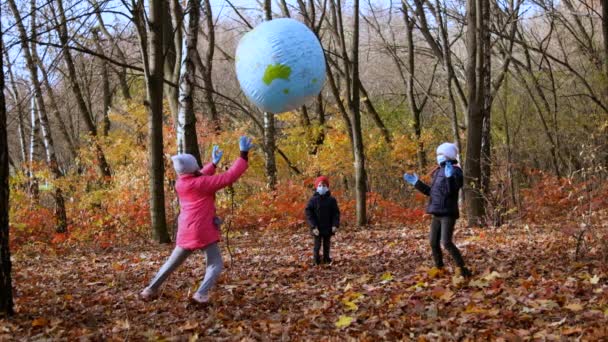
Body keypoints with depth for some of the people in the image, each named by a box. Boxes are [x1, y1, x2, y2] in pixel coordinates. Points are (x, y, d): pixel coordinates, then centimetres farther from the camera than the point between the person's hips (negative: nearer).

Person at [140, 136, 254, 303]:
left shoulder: (180, 184, 6)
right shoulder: (202, 183, -13)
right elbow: (229, 177, -15)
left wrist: (213, 163, 32)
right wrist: (243, 155, -11)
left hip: (185, 232, 7)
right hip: (202, 231, -7)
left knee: (172, 263, 20)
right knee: (216, 264, 1)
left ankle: (151, 290, 24)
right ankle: (201, 294, -17)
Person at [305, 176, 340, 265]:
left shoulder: (331, 200, 0)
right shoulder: (313, 200, -5)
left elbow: (336, 213, 1)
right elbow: (308, 214, -8)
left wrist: (335, 225, -12)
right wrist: (313, 227, -16)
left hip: (328, 228, 2)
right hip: (317, 228, -2)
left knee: (327, 244, 13)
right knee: (317, 244, 4)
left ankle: (326, 259, 26)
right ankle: (316, 260, 15)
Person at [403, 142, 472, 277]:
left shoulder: (455, 171, -10)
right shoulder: (438, 172, 15)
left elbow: (452, 191, -24)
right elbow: (431, 192, 22)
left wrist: (450, 177, -39)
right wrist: (417, 182, 20)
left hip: (448, 213, -9)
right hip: (437, 213, 9)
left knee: (446, 242, -18)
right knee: (433, 243, 11)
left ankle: (463, 270, -13)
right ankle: (439, 269, 24)